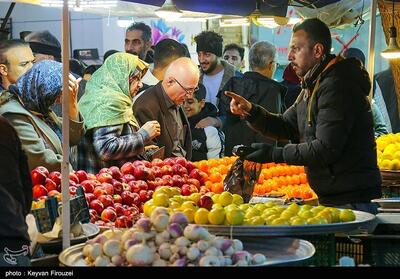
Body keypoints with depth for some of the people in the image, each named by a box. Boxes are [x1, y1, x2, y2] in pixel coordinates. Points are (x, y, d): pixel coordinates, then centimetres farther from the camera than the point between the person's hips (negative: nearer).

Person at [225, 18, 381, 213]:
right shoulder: (313, 87, 18)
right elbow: (286, 126, 16)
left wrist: (274, 154, -18)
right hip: (330, 198, 10)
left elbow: (326, 149, -23)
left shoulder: (337, 86, -18)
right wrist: (251, 112, -1)